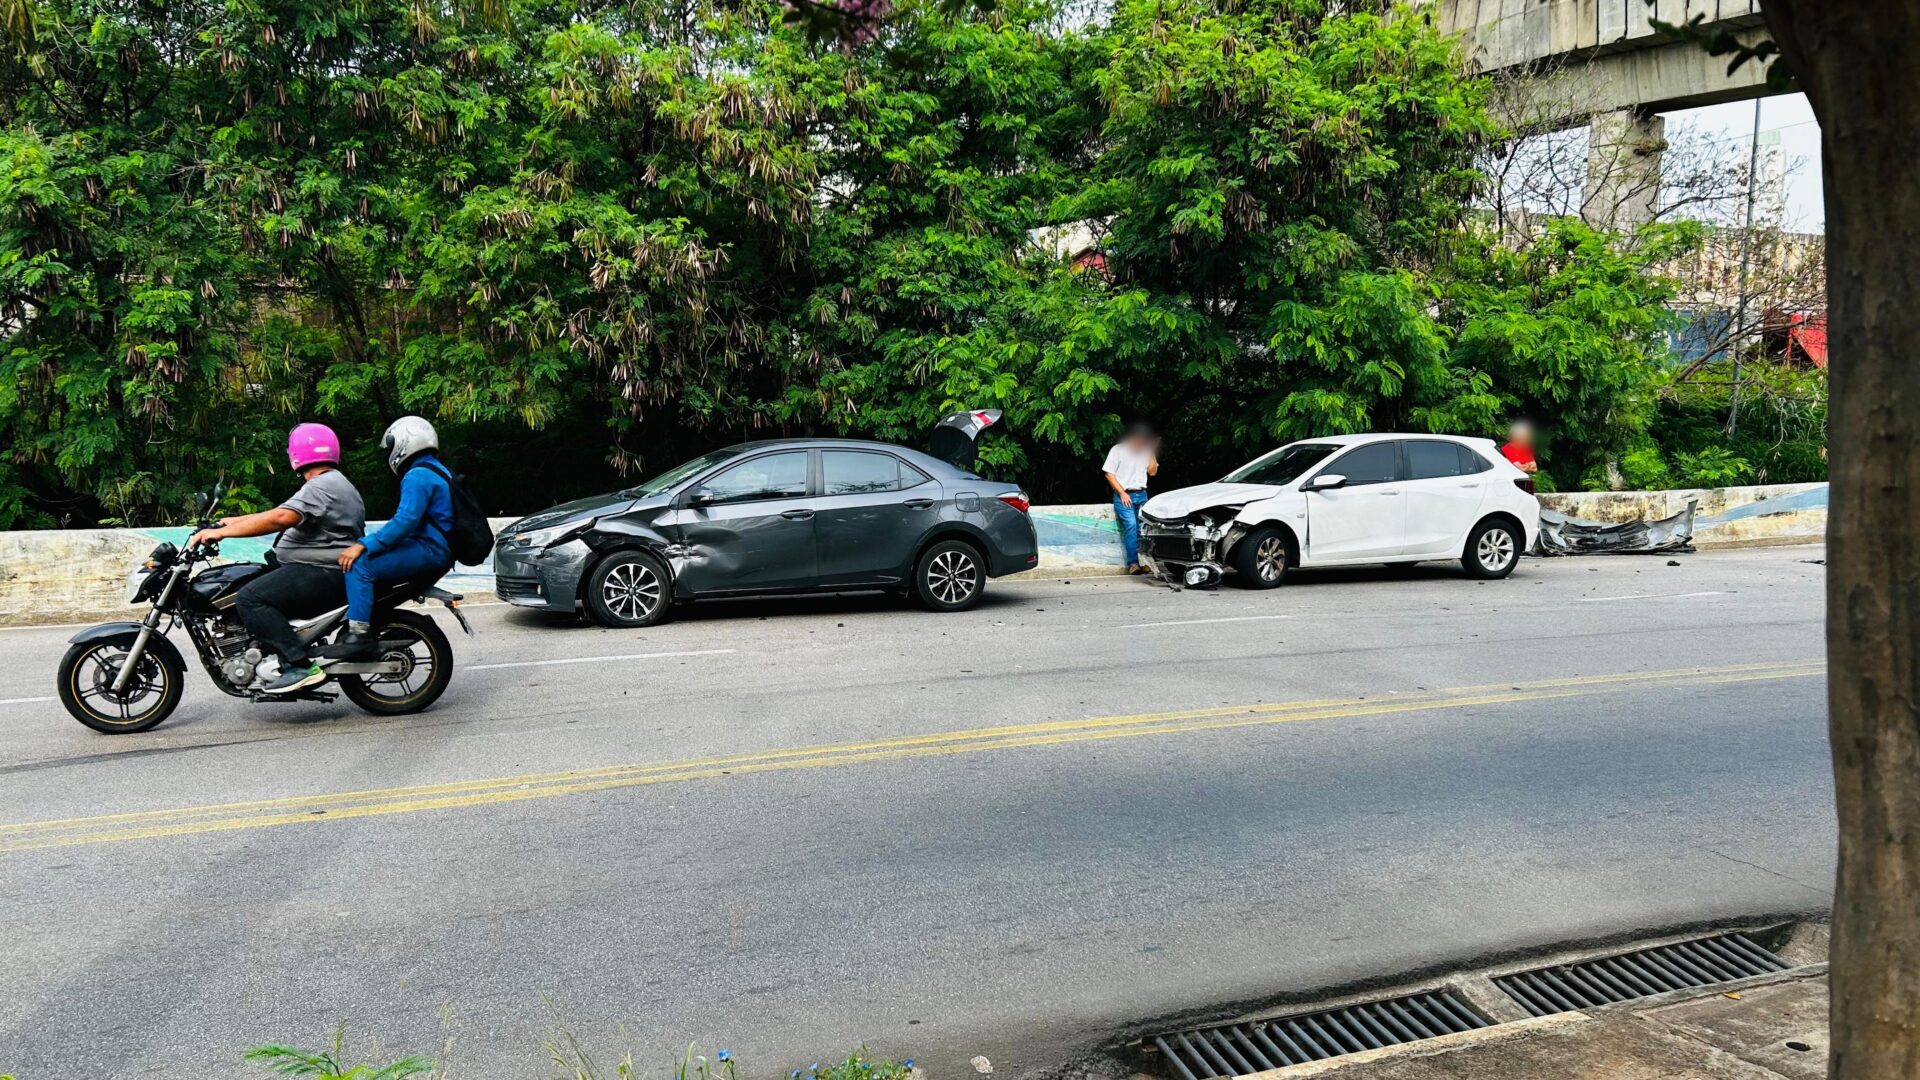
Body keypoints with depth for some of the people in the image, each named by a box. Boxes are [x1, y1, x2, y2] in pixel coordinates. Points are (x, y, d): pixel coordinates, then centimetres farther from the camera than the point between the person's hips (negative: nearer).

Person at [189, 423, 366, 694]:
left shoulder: (322, 486, -14)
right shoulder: (336, 483, 21)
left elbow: (280, 519, -27)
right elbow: (282, 514, 24)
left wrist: (221, 531, -24)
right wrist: (234, 521, 21)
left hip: (322, 574, -11)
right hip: (325, 571, 11)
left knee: (250, 598, -19)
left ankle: (300, 665, -26)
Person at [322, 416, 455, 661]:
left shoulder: (418, 476, -12)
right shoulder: (436, 471, 22)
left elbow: (405, 521, -24)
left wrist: (363, 546, -23)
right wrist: (367, 545, 22)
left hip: (428, 549, -11)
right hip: (439, 551, 11)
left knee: (359, 565, -20)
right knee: (370, 560, 20)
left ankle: (359, 636, -25)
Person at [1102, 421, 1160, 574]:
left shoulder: (1145, 451, 13)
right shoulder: (1118, 450, 1)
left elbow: (1152, 472, 11)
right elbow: (1109, 474, -2)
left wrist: (1153, 453, 1)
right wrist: (1122, 493, -9)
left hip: (1141, 494, 4)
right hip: (1123, 495, -4)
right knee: (1130, 525, -20)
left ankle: (1144, 562, -8)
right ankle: (1133, 563, -23)